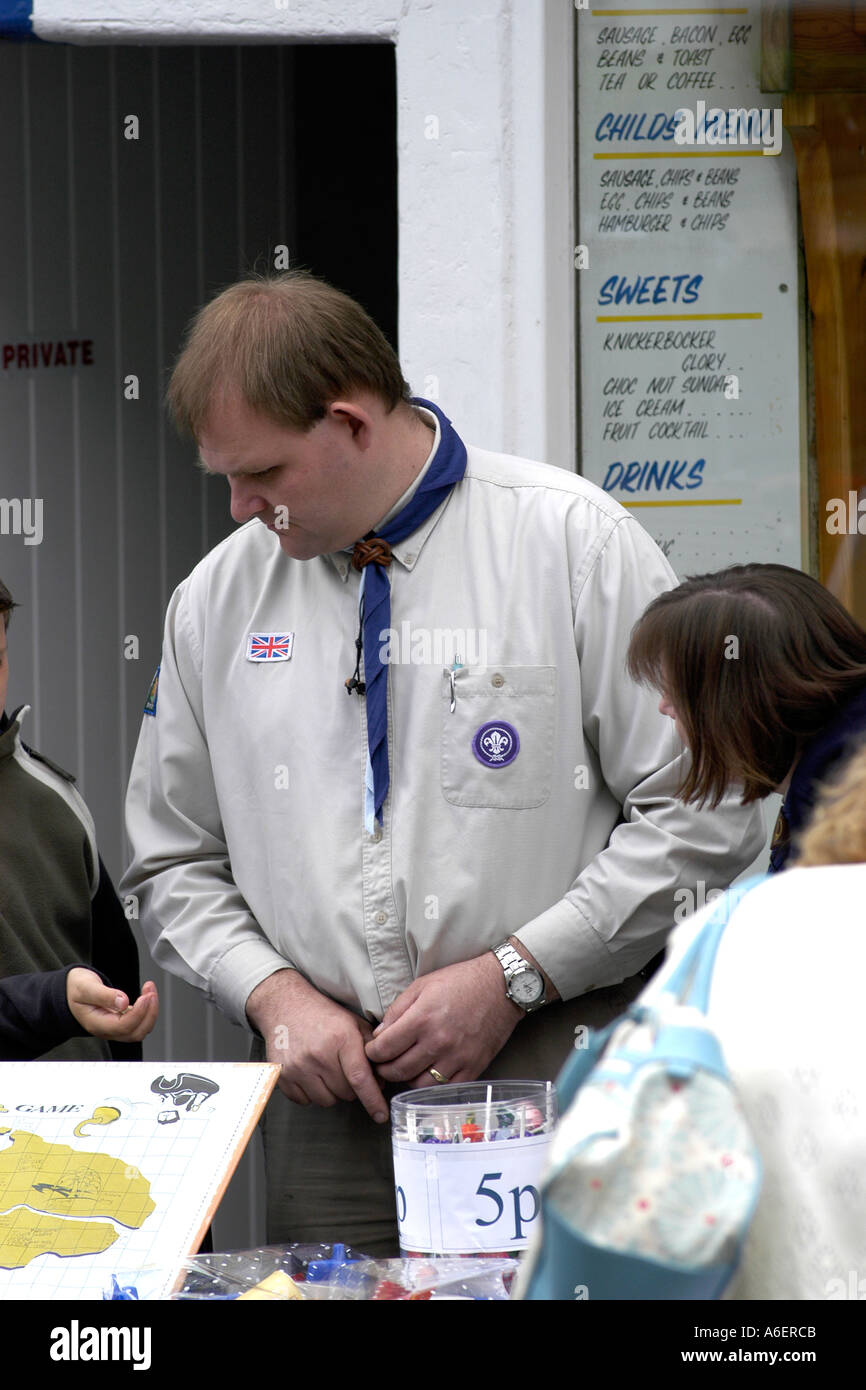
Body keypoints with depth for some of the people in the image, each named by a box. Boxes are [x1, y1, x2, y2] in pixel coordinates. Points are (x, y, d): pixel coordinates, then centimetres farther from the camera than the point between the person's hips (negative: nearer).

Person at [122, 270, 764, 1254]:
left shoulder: (573, 542, -4)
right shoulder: (217, 598, 10)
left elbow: (705, 819, -7)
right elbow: (175, 865, 17)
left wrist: (514, 976, -11)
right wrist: (271, 991, -2)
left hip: (552, 1086, -3)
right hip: (326, 1102, 3)